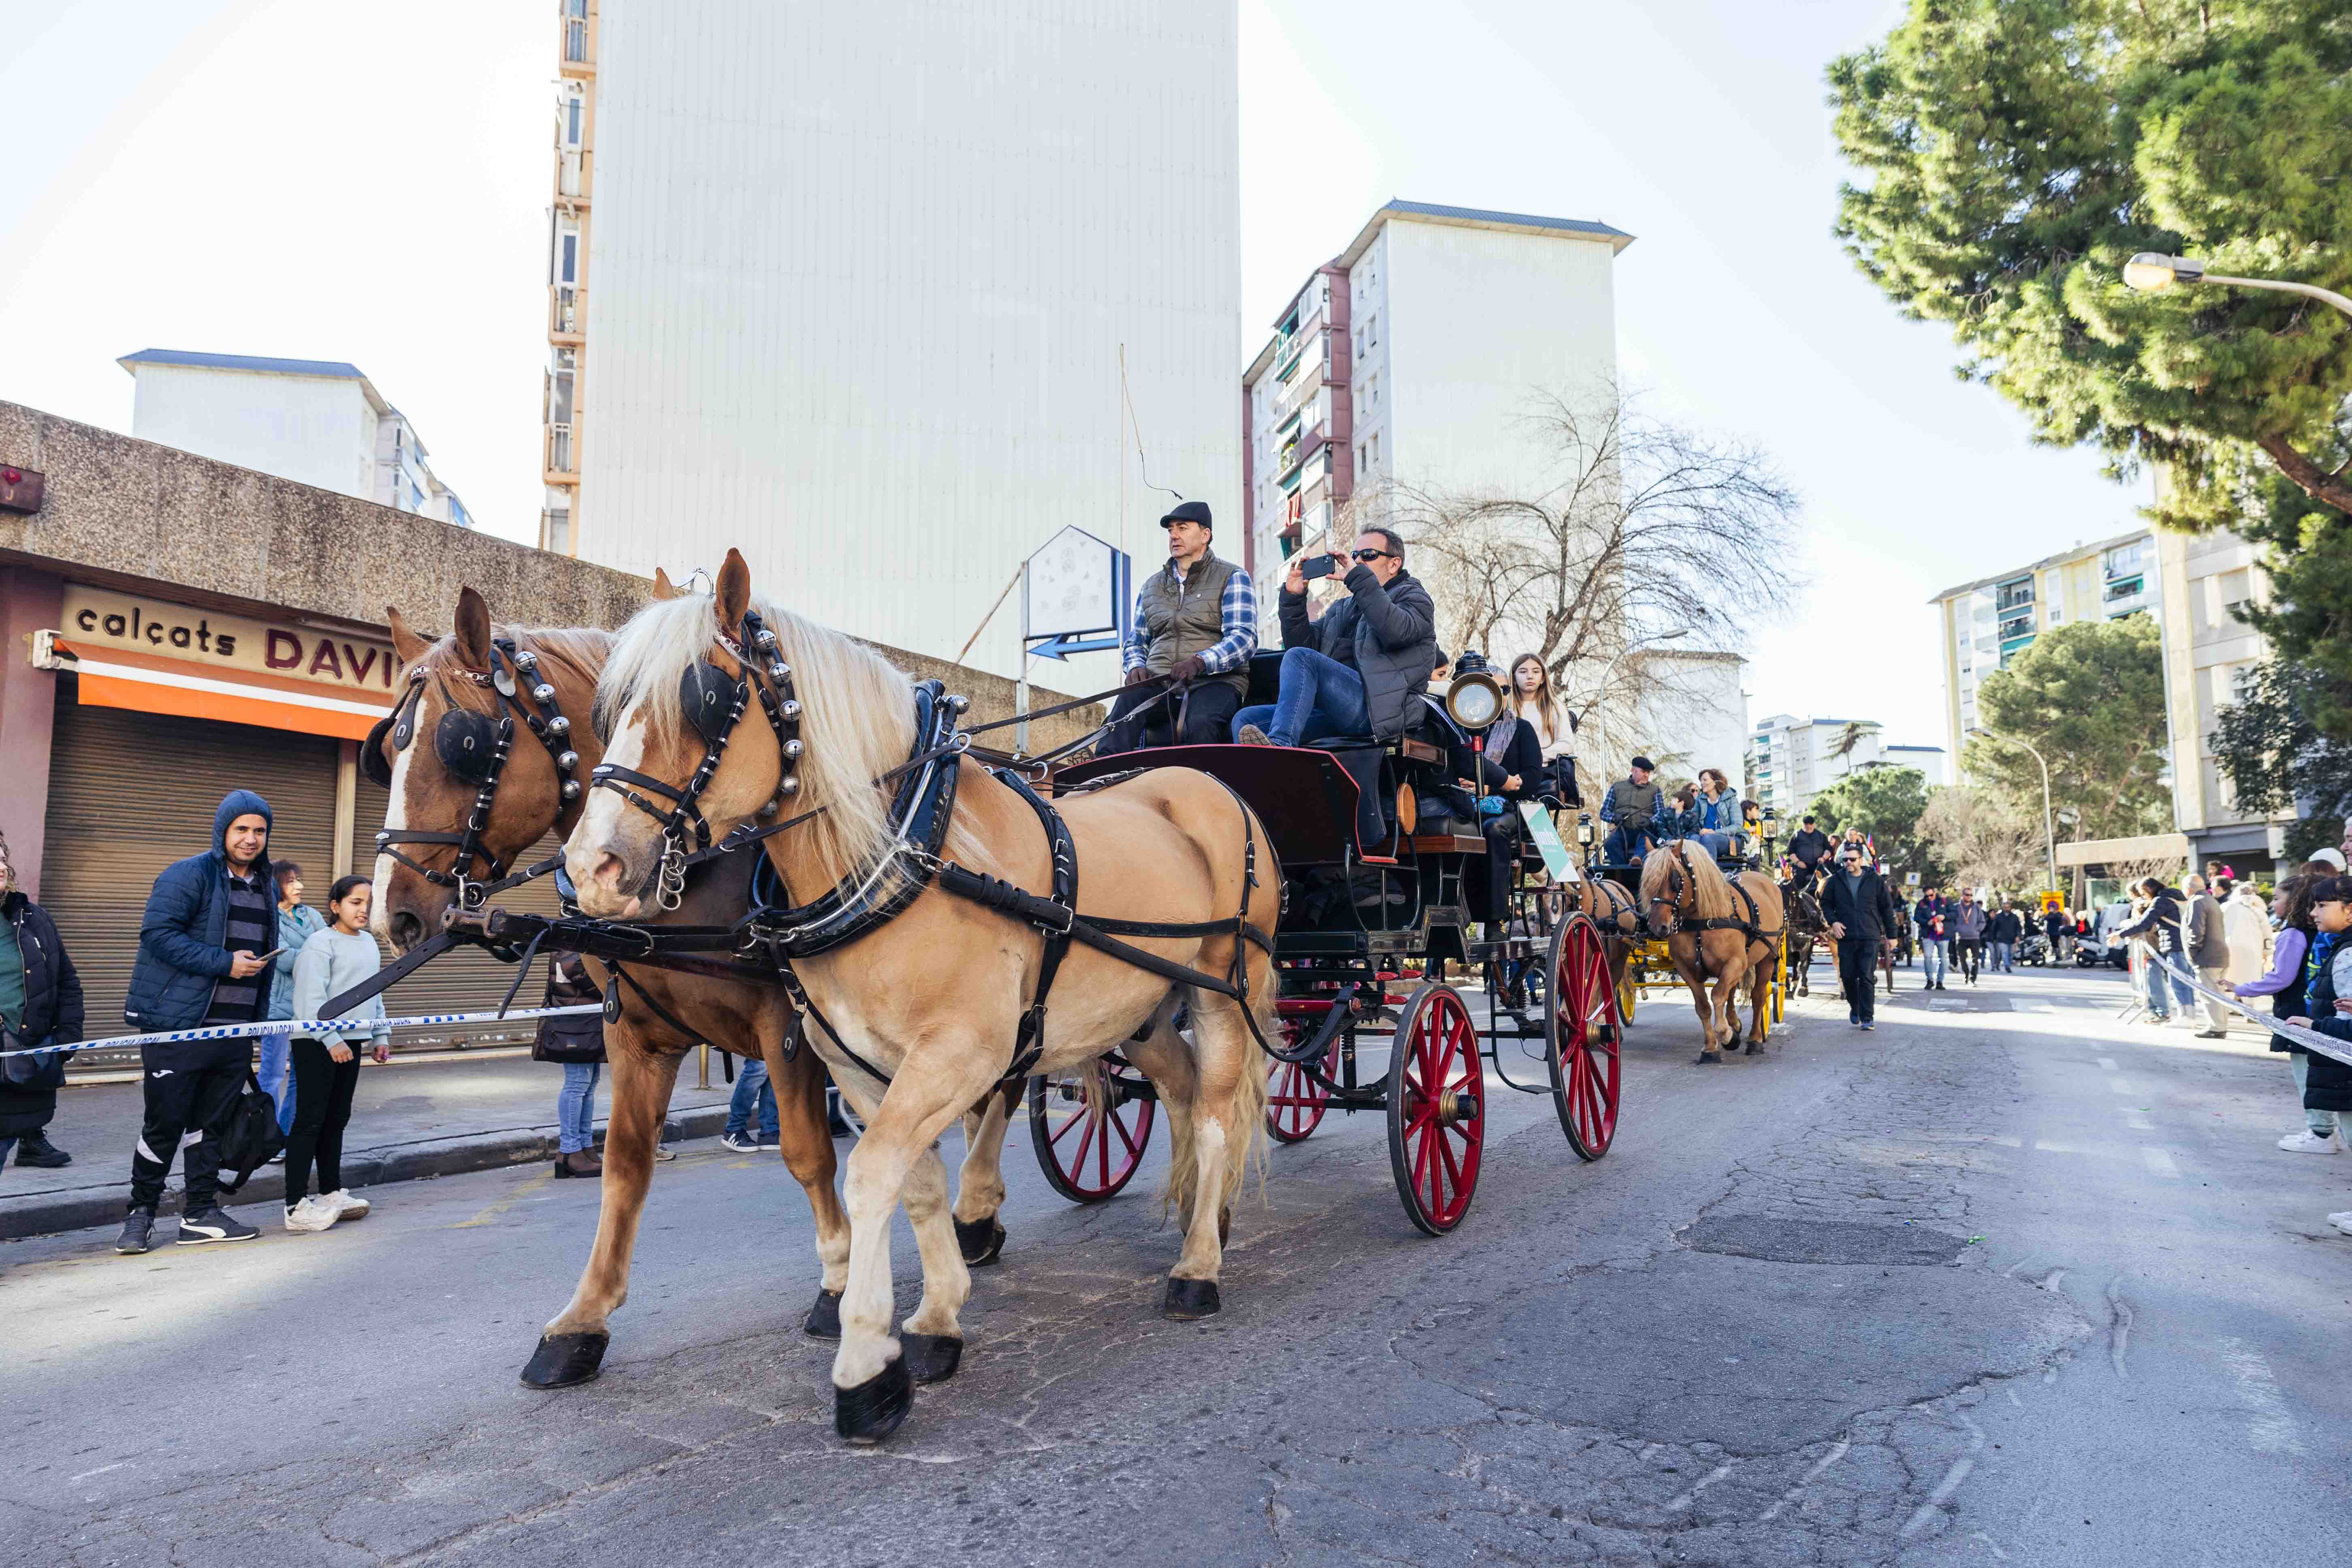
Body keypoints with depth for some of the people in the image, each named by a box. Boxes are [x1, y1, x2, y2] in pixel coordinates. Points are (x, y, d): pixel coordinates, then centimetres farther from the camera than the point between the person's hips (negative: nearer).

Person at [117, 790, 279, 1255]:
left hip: (236, 1029, 6)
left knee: (212, 1124, 12)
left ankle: (202, 1214, 19)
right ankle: (140, 1212, 17)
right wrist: (225, 963, -19)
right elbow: (157, 933, -17)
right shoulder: (187, 876, -7)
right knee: (165, 1123, 1)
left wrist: (259, 1015, 20)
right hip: (180, 1025, -6)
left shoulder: (265, 887, 16)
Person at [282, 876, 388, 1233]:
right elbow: (312, 999, -16)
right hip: (316, 1043, -8)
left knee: (337, 1119, 14)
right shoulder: (321, 943, -11)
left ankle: (332, 1193, 23)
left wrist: (381, 1036, 20)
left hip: (350, 1042, 8)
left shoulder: (369, 943, 14)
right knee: (310, 1121, -7)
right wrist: (332, 1041, -21)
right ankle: (296, 1206, -3)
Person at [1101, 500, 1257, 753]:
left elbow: (1243, 639, -6)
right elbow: (1135, 642, 29)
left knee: (1200, 723, -38)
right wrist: (1136, 667, 3)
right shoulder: (1152, 585, 25)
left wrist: (1199, 662, -23)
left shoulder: (1232, 578, 8)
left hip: (1214, 681, -4)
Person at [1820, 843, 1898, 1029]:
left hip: (1870, 938, -2)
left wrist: (1891, 934, 6)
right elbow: (1826, 903, 13)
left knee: (1867, 978, -6)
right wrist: (1833, 921, -5)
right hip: (1846, 937, 2)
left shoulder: (1875, 881, 2)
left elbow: (1887, 908, 7)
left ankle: (1868, 1018, -2)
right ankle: (1855, 1008, 31)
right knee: (1847, 976, 7)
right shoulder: (1836, 880, 5)